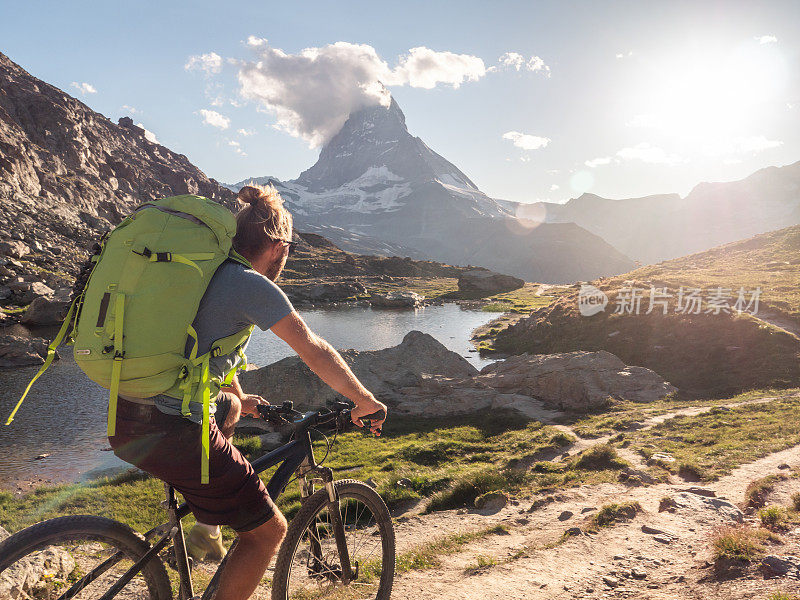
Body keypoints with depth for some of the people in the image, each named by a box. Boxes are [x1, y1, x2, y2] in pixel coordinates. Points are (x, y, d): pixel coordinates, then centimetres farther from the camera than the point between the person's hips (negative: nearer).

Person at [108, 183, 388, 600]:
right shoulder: (253, 285, -10)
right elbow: (315, 352, -6)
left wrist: (240, 398, 43)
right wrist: (365, 402, 8)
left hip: (124, 416, 9)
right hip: (170, 433, -9)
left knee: (227, 408, 37)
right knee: (269, 531, 7)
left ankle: (205, 533, 34)